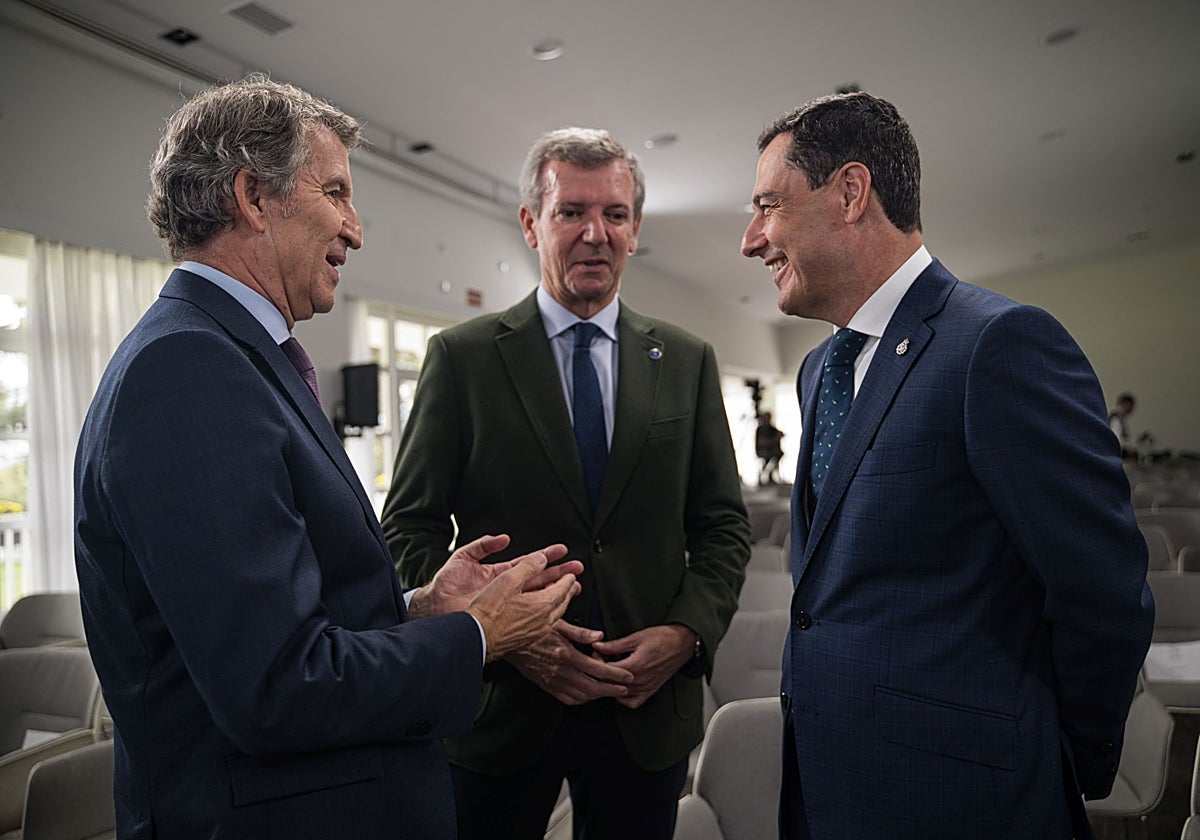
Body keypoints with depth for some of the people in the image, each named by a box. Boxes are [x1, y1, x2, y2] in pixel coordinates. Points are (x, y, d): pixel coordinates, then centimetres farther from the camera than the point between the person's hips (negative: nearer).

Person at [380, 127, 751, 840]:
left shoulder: (688, 362, 5)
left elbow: (724, 525, 6)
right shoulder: (462, 356, -2)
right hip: (500, 706, -1)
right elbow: (411, 528, -3)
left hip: (648, 709, 2)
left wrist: (687, 632, -10)